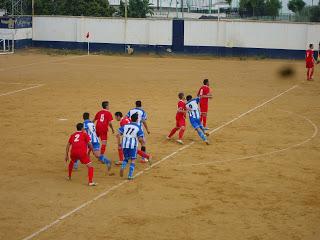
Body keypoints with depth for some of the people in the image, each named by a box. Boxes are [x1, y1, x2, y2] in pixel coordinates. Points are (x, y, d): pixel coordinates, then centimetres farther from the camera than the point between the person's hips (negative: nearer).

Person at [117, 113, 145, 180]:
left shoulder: (125, 125, 8)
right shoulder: (138, 127, -1)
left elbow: (118, 135, 2)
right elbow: (140, 139, -6)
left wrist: (119, 143, 12)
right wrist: (143, 143, 15)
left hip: (124, 144, 3)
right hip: (133, 145, -3)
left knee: (126, 158, 22)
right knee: (133, 160, 8)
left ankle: (122, 167, -7)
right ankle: (130, 176, 0)